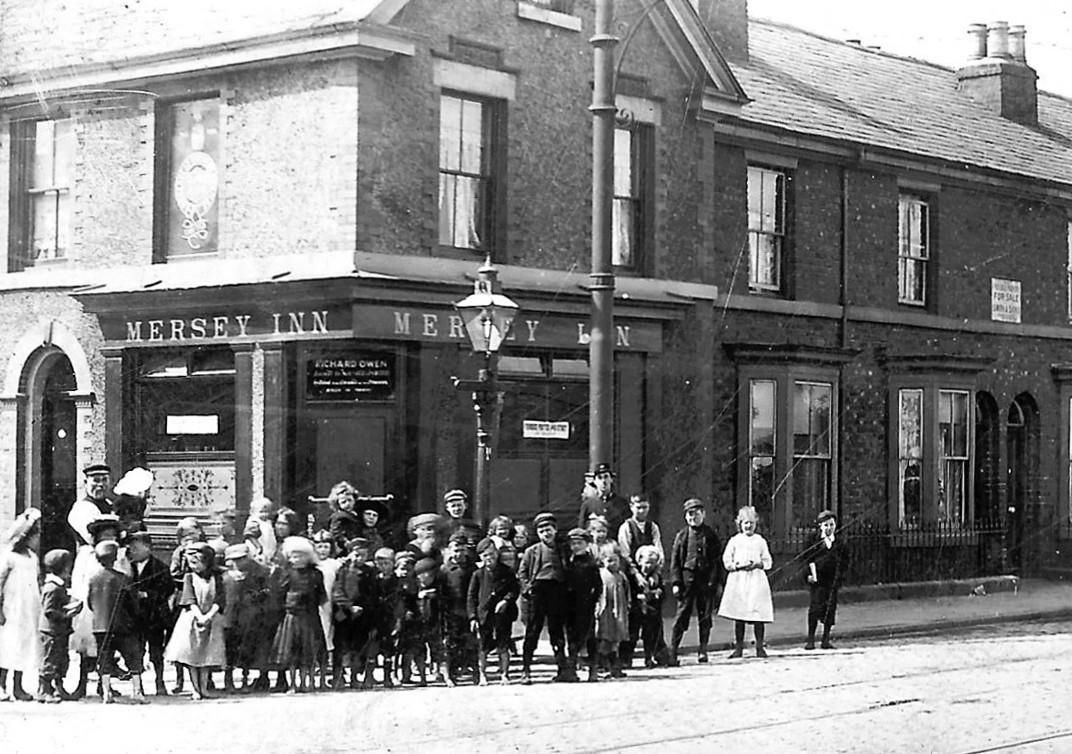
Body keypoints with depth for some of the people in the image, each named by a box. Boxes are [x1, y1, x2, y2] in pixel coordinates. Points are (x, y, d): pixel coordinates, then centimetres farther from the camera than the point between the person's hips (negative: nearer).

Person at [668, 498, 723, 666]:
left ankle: (703, 650, 14)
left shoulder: (710, 535, 6)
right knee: (682, 615, -4)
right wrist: (675, 582, -4)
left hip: (706, 579, 1)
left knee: (705, 616, 5)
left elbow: (717, 560, 6)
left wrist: (716, 581, -2)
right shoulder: (681, 536, 6)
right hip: (687, 578, -1)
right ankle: (672, 651, -4)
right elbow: (674, 561, 5)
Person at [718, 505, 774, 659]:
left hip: (756, 579, 0)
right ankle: (738, 647, 7)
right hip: (738, 580, 0)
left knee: (758, 615, -4)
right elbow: (726, 560, 6)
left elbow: (768, 562, 9)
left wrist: (757, 564, -10)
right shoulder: (734, 541, 9)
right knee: (738, 616, 0)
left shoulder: (760, 541, 10)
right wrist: (737, 566, -12)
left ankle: (759, 647, 4)